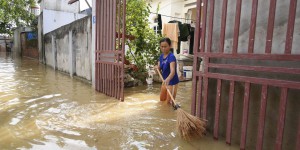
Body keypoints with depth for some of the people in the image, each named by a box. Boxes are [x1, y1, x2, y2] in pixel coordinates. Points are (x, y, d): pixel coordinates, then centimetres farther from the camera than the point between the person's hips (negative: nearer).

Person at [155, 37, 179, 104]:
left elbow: (173, 71, -41)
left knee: (169, 102, 2)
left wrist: (168, 79, -60)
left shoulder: (171, 57, -26)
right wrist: (157, 68, -22)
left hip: (172, 82, -8)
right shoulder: (161, 56, -1)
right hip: (165, 81, 8)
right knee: (162, 100, 24)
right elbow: (159, 69, 2)